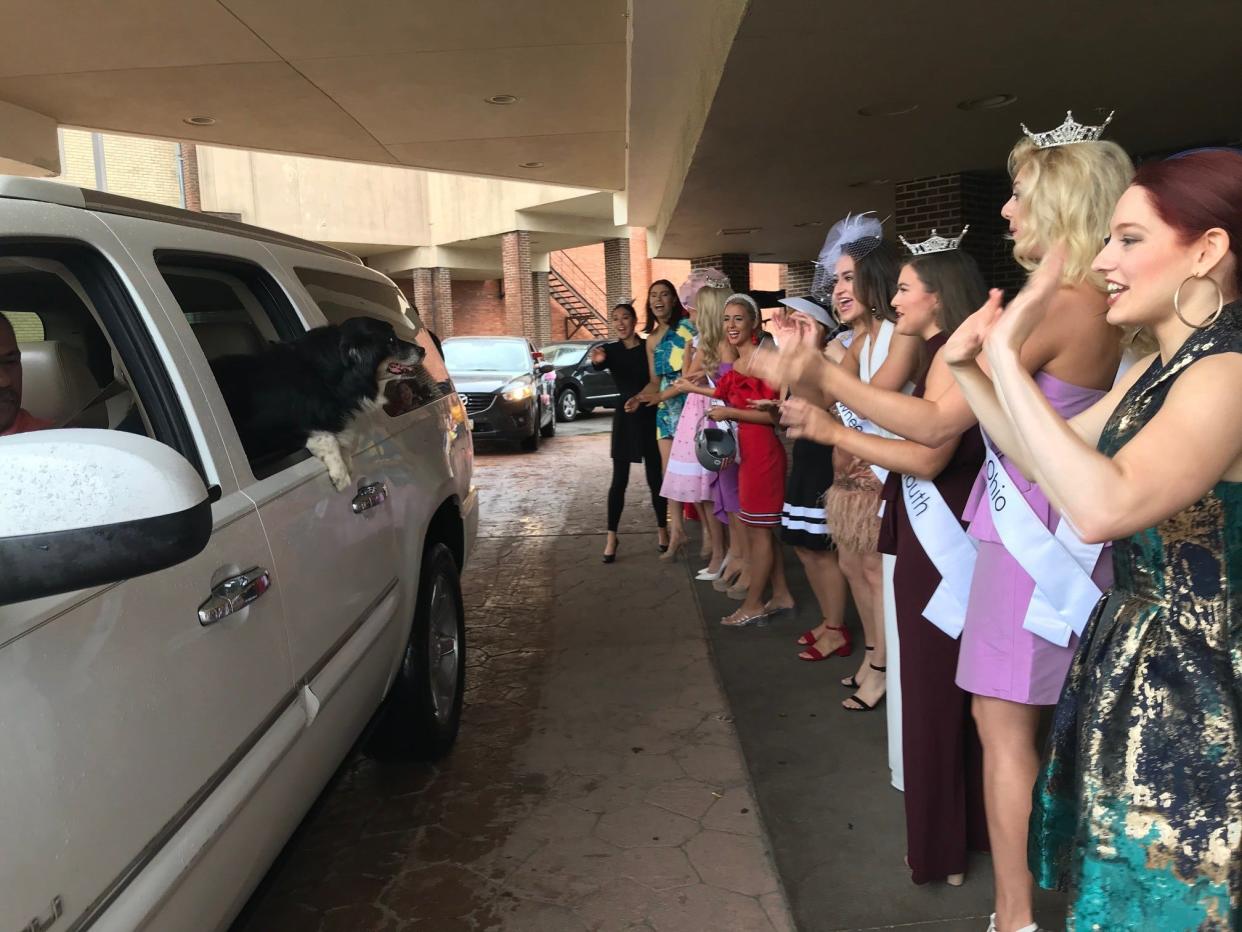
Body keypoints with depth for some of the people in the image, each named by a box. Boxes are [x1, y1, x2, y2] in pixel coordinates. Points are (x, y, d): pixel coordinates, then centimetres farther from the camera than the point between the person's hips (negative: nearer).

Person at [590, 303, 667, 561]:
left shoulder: (649, 347, 0)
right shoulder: (610, 350, 0)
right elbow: (599, 367, -23)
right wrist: (597, 361, -45)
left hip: (649, 416, 0)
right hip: (625, 417, 0)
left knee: (655, 478, 5)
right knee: (619, 480, 0)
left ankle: (663, 531, 18)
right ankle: (612, 537, 6)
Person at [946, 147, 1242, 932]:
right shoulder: (1155, 371, 7)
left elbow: (1103, 506, -40)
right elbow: (1045, 457, 15)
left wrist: (1007, 355, -35)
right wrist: (970, 368, 3)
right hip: (1133, 659, 9)